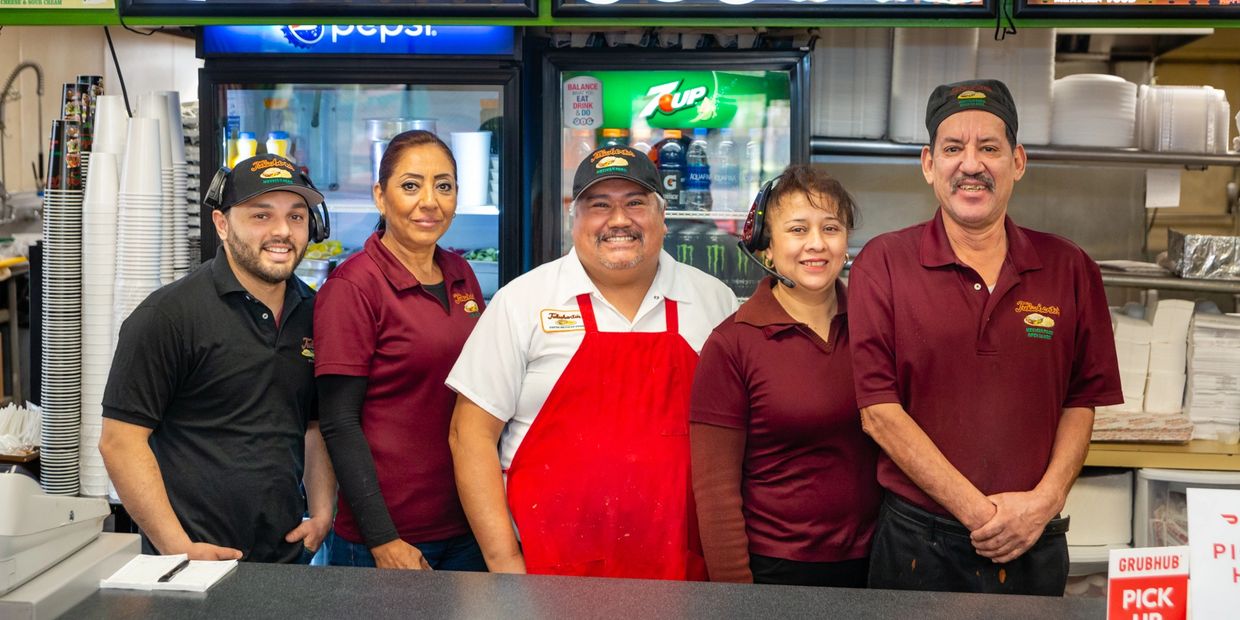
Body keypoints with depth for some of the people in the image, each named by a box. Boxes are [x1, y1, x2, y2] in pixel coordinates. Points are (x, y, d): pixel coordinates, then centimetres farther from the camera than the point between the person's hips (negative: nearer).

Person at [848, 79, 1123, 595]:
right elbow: (878, 411, -11)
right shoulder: (883, 263, -6)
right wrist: (978, 510, -14)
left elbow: (1082, 401, 5)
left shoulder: (1070, 269, 3)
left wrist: (1045, 501, -10)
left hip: (1036, 544, 3)